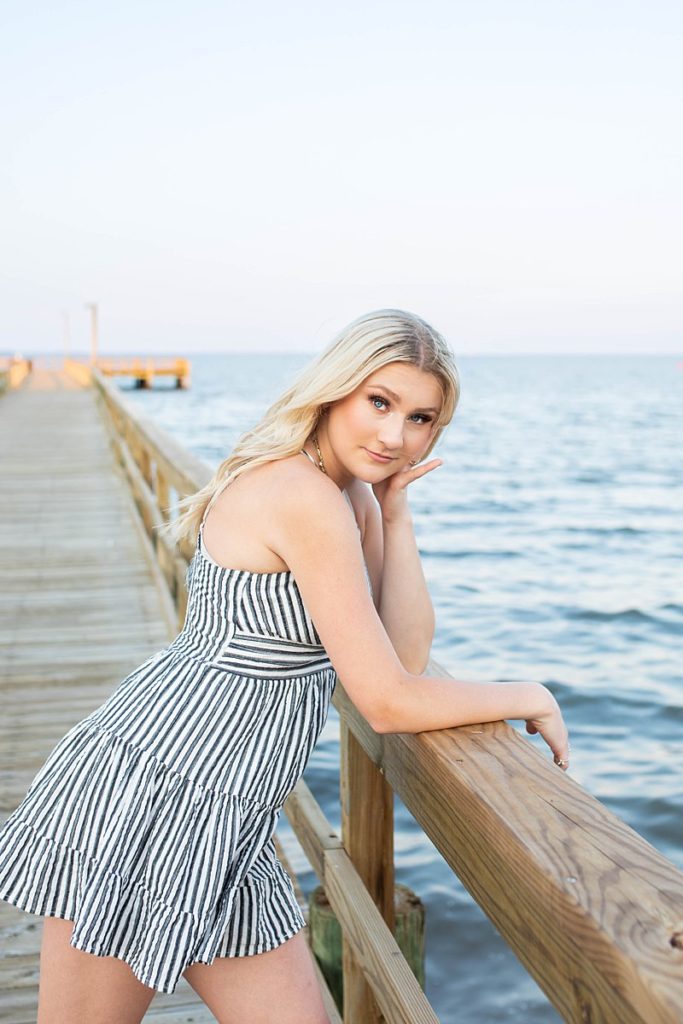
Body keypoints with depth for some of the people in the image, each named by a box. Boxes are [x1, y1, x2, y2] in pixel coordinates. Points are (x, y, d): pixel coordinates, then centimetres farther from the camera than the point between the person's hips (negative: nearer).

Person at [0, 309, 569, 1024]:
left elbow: (405, 655, 5)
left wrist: (392, 509, 0)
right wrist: (530, 697, -5)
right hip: (145, 799, -9)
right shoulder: (305, 496, -20)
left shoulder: (350, 491, 9)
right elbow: (389, 702, -19)